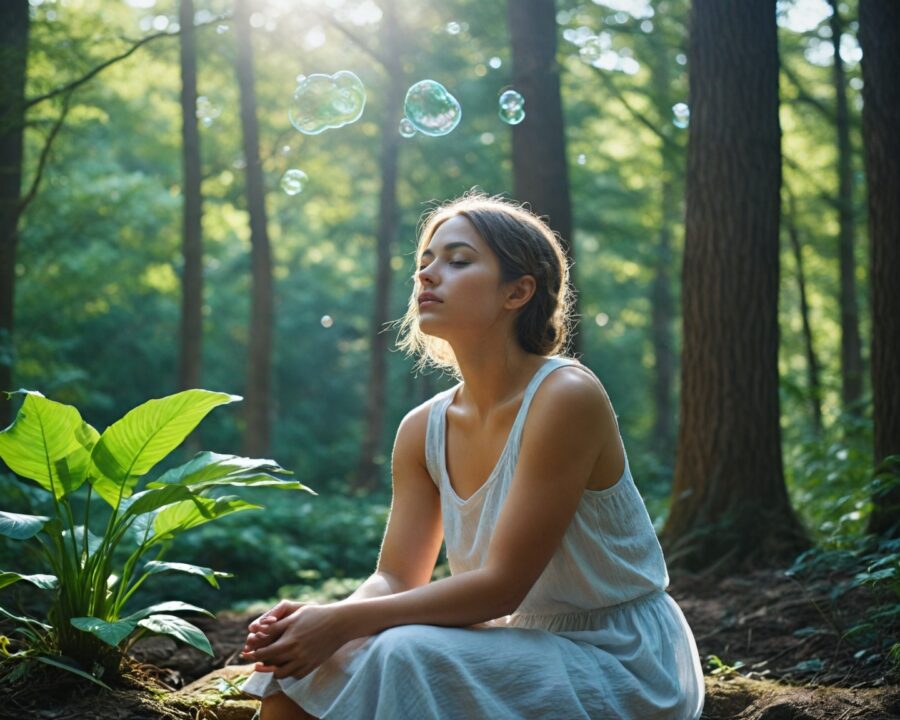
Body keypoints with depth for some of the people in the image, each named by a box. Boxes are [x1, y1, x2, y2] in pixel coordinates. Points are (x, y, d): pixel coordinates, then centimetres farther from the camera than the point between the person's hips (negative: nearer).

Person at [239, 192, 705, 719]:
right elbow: (396, 577, 0)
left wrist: (345, 621, -24)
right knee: (303, 668, -11)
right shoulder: (423, 430, 1)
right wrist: (321, 619, -21)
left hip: (622, 669, -6)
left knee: (406, 657, -29)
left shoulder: (566, 398, -20)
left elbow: (502, 585, -22)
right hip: (531, 651, 6)